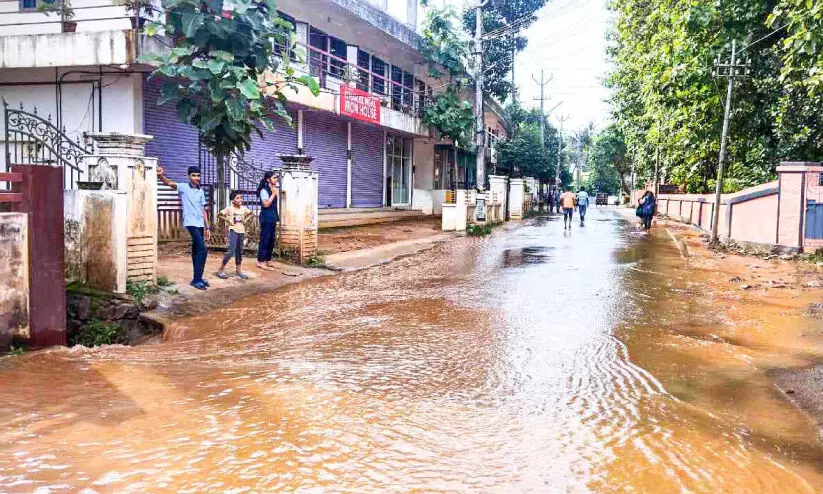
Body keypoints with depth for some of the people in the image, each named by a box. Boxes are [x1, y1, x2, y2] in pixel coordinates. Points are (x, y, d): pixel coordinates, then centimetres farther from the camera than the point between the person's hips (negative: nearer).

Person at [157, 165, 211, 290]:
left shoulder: (201, 191, 14)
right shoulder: (184, 187, -3)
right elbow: (169, 183, -21)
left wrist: (207, 227, 13)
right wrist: (161, 176, -43)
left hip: (200, 224, 6)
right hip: (191, 223, -6)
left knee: (196, 251, 11)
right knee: (202, 250, -14)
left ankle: (197, 278, 18)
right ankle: (197, 279, -9)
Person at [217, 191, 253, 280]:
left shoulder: (243, 208, 6)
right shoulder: (229, 208, -8)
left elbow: (250, 213, 23)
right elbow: (220, 215, -5)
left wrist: (245, 220, 8)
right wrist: (228, 220, -12)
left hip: (241, 231, 6)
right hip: (233, 231, -6)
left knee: (239, 251, 11)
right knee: (231, 251, -13)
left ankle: (238, 271, 19)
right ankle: (220, 270, -5)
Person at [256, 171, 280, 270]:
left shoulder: (273, 189, 14)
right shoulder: (264, 190, -12)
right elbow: (266, 204, -23)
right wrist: (273, 193, -18)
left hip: (272, 218, 9)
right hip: (266, 218, -9)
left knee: (271, 240, 11)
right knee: (264, 240, -6)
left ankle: (268, 261, 18)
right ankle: (261, 262, -2)